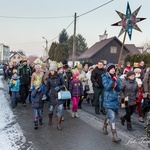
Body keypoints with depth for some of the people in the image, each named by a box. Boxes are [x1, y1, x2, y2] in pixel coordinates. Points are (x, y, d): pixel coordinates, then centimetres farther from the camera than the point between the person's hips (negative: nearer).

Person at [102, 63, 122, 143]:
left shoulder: (117, 77, 8)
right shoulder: (105, 77, -7)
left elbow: (120, 89, 8)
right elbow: (107, 87, -19)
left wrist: (117, 86, -13)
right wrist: (113, 81, -29)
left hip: (115, 99, 6)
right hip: (108, 100, -6)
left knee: (109, 115, 22)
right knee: (112, 117, -13)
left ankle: (104, 127, 47)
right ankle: (114, 136, -12)